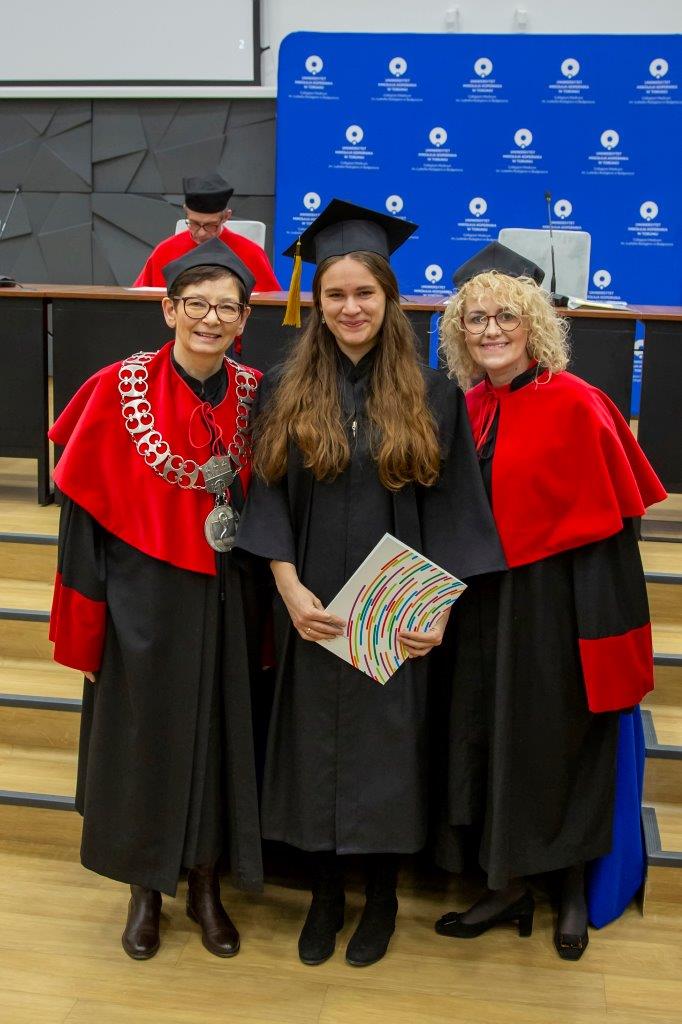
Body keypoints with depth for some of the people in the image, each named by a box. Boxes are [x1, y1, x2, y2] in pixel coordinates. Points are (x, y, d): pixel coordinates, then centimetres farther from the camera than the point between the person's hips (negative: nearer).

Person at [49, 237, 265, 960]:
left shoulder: (254, 394, -1)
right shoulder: (120, 388, -10)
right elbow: (83, 503, -7)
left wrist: (265, 594, 4)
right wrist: (86, 613, -9)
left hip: (225, 600, 3)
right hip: (144, 599, -2)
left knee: (216, 735, 12)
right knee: (144, 736, 11)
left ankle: (204, 886, 33)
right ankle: (146, 890, 33)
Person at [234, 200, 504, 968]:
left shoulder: (430, 394, -1)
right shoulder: (284, 390, 1)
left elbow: (451, 508, -2)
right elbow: (267, 499, -1)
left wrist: (439, 607, -9)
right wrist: (291, 591, -12)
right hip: (311, 612, 1)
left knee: (386, 751, 9)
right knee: (313, 749, 10)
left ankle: (381, 895, 30)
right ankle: (323, 893, 30)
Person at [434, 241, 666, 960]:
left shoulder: (576, 405, -14)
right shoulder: (468, 409, 5)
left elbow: (608, 524, -15)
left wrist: (606, 629, -18)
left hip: (555, 603, -6)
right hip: (483, 605, 6)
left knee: (561, 741, 8)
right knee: (489, 738, 12)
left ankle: (573, 892, 31)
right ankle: (506, 888, 30)